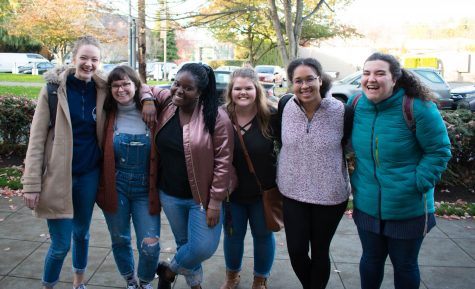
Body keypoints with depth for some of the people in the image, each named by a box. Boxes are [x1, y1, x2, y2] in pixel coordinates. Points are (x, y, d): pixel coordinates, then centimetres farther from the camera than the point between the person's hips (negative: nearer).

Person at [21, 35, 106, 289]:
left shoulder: (102, 91, 0)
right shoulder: (54, 88, -9)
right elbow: (36, 138, -9)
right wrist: (32, 183, -12)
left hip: (89, 175, 3)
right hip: (58, 176, -3)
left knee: (82, 233, 19)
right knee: (61, 244, 2)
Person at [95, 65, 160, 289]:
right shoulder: (108, 115, -2)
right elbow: (101, 154, 4)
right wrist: (102, 187, 0)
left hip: (145, 188, -1)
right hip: (115, 186, 2)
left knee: (150, 246, -3)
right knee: (120, 240, 15)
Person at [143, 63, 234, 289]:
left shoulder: (216, 117, -17)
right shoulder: (167, 103, -2)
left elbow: (223, 162, -15)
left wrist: (215, 202, -15)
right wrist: (147, 100, -7)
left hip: (202, 196, -4)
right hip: (169, 195, 4)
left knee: (204, 248, -2)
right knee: (184, 243, 18)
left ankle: (169, 270, 28)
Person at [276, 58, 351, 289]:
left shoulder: (339, 110, -14)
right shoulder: (286, 108, -6)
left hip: (330, 195, -2)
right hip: (293, 193, 2)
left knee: (320, 251, 14)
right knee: (296, 251, 8)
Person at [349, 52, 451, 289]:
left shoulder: (418, 107, -17)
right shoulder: (355, 105, -3)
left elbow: (439, 151, -10)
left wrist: (418, 185, -17)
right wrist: (356, 182, 6)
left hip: (408, 208, -3)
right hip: (366, 205, 4)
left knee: (404, 265, 16)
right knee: (371, 260, 19)